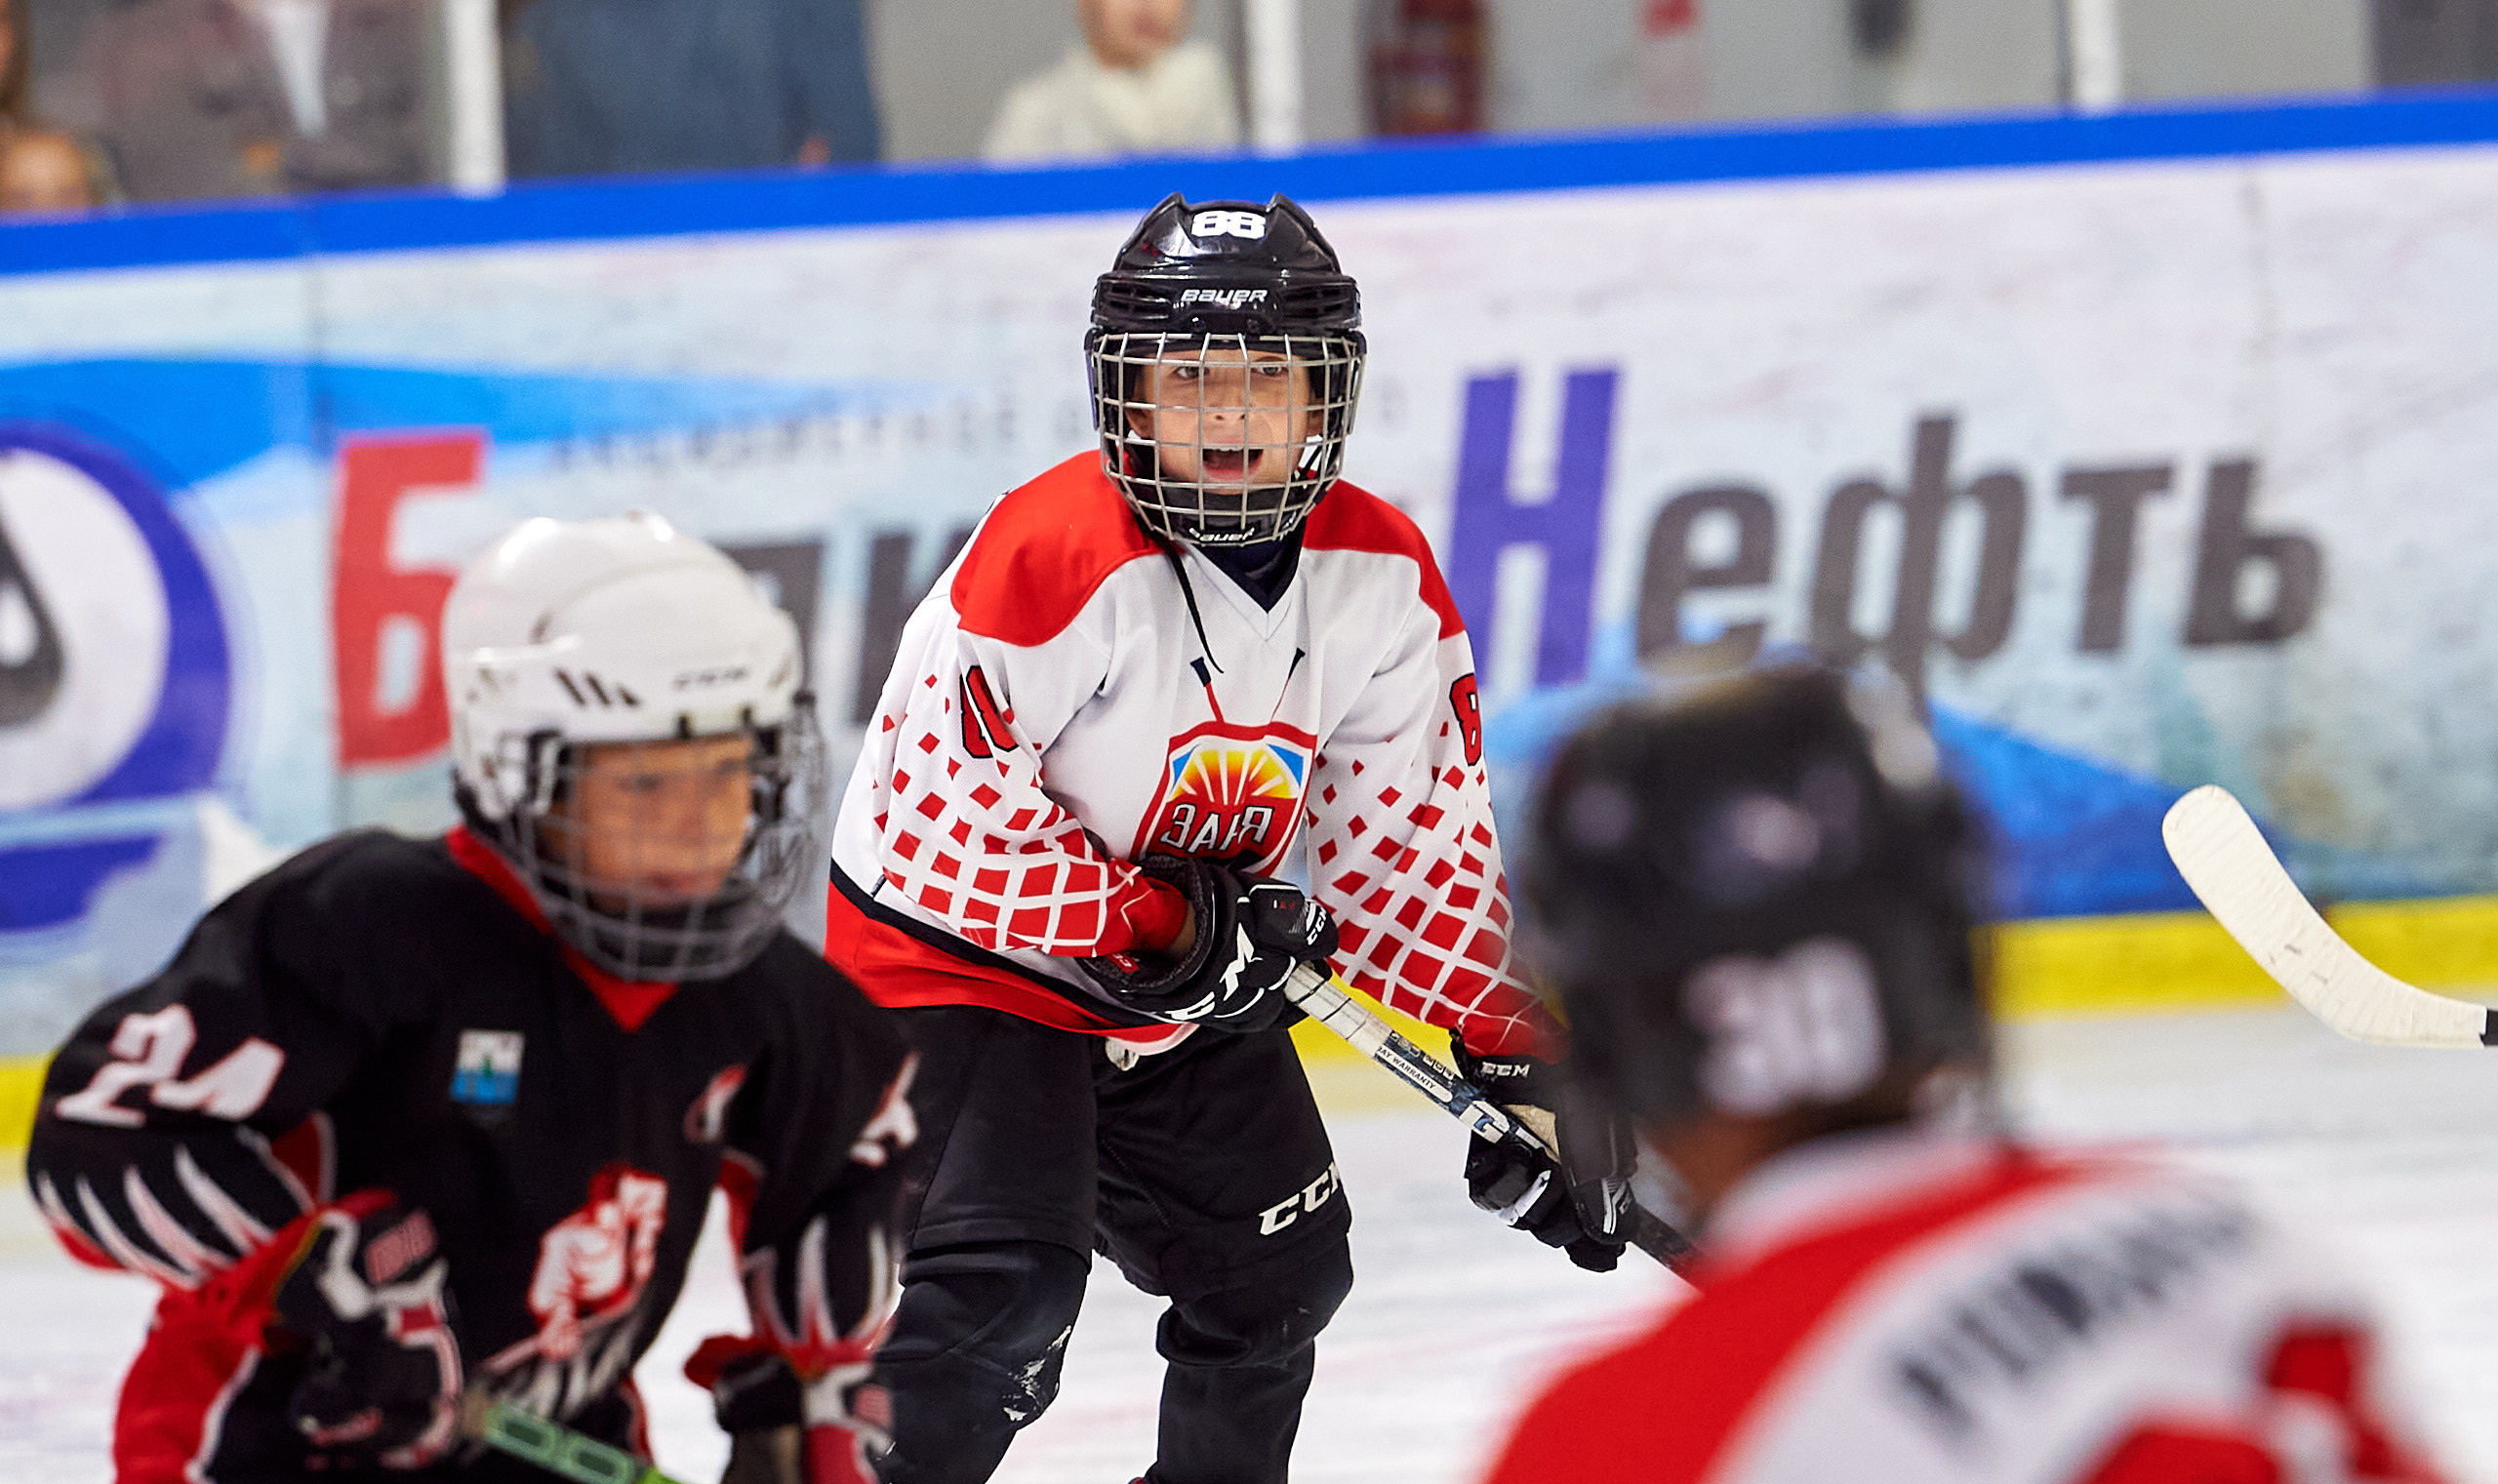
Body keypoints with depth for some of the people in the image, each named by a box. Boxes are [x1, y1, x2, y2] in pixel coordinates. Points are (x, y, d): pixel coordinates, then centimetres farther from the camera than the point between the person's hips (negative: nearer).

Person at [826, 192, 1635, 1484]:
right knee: (1002, 1287, -23)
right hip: (958, 956, -7)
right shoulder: (1053, 555, -27)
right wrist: (1152, 927, -26)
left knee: (1275, 1274, 14)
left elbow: (1411, 841, 2)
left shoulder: (1381, 577, -7)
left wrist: (1509, 1048, -5)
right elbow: (934, 811, -26)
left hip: (1198, 981, 7)